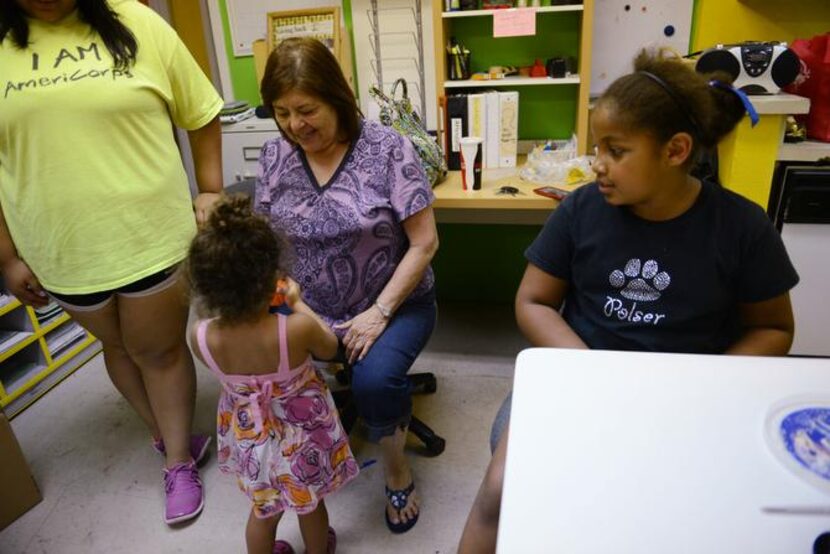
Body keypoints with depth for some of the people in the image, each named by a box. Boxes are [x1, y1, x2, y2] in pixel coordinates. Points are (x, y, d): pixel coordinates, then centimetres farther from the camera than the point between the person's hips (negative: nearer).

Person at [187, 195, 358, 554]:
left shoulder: (200, 337, -26)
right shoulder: (298, 329, -36)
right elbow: (330, 348, -11)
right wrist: (298, 303, 0)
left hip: (248, 440, 2)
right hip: (300, 439, -2)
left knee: (263, 510, 30)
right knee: (311, 506, 29)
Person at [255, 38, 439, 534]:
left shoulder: (387, 148, -12)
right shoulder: (275, 155, 0)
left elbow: (424, 242, -12)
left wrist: (379, 313, -19)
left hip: (395, 303, -3)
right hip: (309, 309, 4)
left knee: (374, 380, -30)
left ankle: (397, 469, 4)